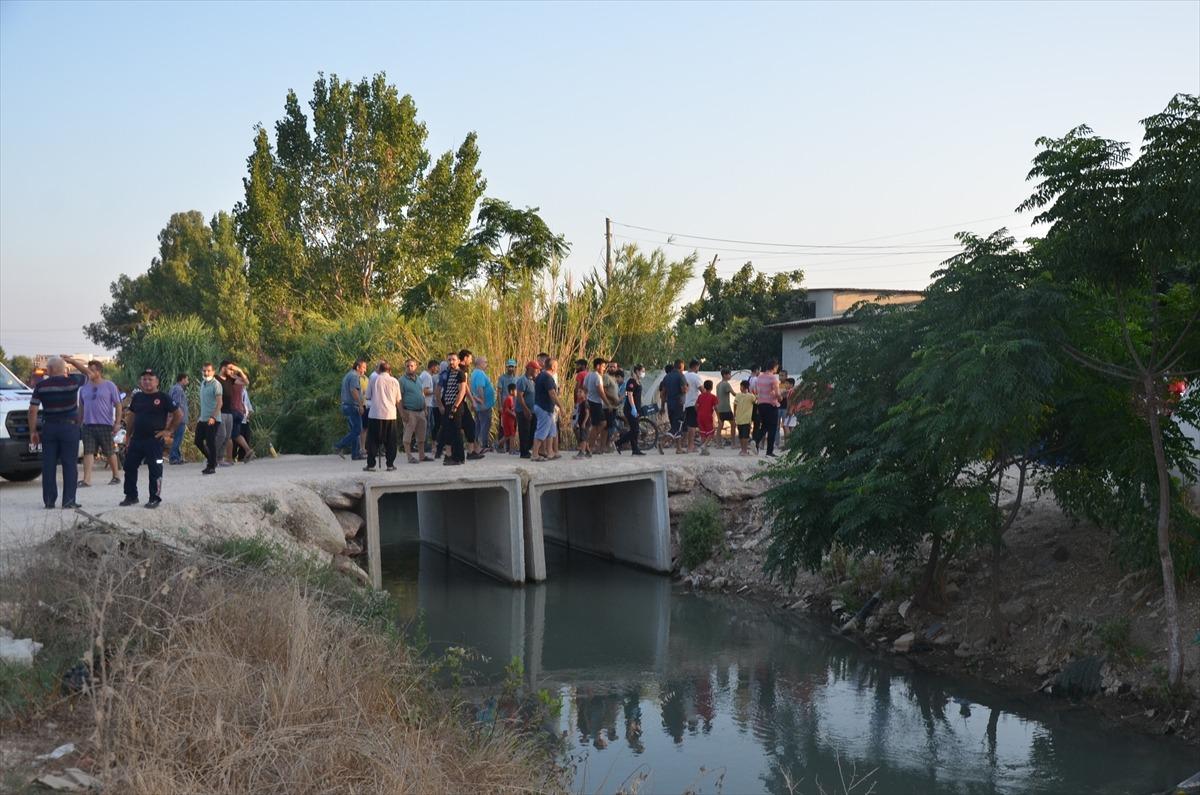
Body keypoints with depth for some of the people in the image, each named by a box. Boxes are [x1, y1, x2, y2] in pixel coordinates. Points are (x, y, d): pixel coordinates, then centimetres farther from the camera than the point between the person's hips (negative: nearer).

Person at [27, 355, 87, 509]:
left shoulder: (41, 385, -1)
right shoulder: (73, 381, -5)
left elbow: (33, 411, -2)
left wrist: (33, 431, 7)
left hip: (49, 428, 1)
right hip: (69, 427, -1)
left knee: (48, 465, 6)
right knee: (69, 464, 1)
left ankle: (49, 500, 7)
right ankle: (69, 500, -3)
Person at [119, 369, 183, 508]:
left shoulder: (163, 398, -4)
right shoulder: (137, 397, 12)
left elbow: (179, 414, -4)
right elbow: (132, 418, 18)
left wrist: (169, 430, -6)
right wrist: (129, 437, 14)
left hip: (154, 440, -6)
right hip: (136, 439, 6)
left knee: (155, 470, -2)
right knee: (129, 467, 8)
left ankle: (155, 498, 6)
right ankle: (131, 496, 20)